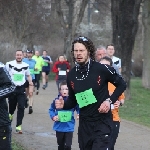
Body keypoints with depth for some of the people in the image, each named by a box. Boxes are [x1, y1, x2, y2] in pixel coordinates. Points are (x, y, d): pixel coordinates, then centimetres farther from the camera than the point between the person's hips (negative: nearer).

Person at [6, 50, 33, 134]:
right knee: (12, 106, 11)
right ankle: (10, 114, 47)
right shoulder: (9, 64, -5)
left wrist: (30, 81, -1)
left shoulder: (26, 66, 3)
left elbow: (28, 75, 18)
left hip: (21, 89, 1)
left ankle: (18, 126, -5)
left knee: (21, 107, -10)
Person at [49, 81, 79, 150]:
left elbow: (79, 109, 2)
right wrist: (53, 116, -10)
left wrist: (79, 114, -17)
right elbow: (51, 110, 7)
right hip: (59, 127, 2)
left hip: (69, 128, -2)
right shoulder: (57, 100, -6)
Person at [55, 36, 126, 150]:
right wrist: (64, 105, -7)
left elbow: (122, 84, 1)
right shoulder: (71, 75, 3)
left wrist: (110, 101, -10)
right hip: (84, 123, 5)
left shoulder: (101, 69, -11)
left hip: (102, 122, -5)